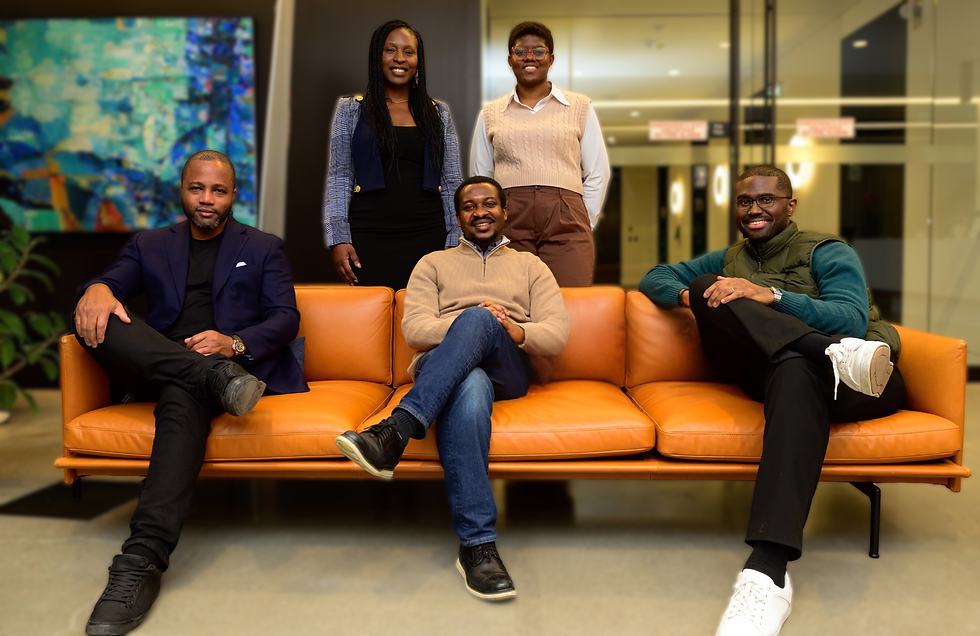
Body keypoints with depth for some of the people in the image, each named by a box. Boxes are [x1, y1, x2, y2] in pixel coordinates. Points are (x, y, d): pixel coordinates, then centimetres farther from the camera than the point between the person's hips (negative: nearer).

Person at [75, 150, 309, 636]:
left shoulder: (263, 249, 17)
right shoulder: (150, 245, 24)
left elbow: (286, 319, 5)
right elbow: (115, 281, 9)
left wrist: (234, 343, -15)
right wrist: (97, 289, -18)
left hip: (231, 362, -3)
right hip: (154, 371, 3)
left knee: (183, 396, -38)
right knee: (96, 318, -25)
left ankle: (143, 560, -43)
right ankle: (217, 377, -36)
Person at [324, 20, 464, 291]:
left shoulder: (438, 113, 13)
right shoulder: (350, 110, 9)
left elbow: (452, 182, 11)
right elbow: (339, 177, 4)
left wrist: (456, 243, 2)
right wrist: (338, 238, -6)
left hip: (428, 238, 1)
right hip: (369, 239, -1)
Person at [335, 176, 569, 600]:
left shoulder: (530, 266, 26)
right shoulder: (434, 264, 25)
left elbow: (557, 335, 10)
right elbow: (414, 330, 6)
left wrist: (517, 331, -14)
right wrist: (469, 321, -12)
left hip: (508, 371, 0)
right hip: (443, 369, 0)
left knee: (477, 320, -36)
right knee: (469, 390, -41)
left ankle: (393, 433, -46)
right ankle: (477, 545, -45)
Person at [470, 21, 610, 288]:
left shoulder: (580, 108, 15)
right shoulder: (490, 114, 18)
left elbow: (597, 173, 14)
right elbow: (479, 178, 20)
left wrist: (583, 224, 6)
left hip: (565, 222, -1)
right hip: (509, 223, 1)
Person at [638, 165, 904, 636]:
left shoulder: (827, 252, 11)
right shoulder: (728, 260, 28)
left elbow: (853, 320, -7)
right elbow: (653, 278, 23)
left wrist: (771, 295, -20)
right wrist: (687, 294, -1)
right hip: (768, 374, 4)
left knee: (795, 371, -41)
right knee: (708, 289, -17)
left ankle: (768, 568, -56)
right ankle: (834, 353, -41)